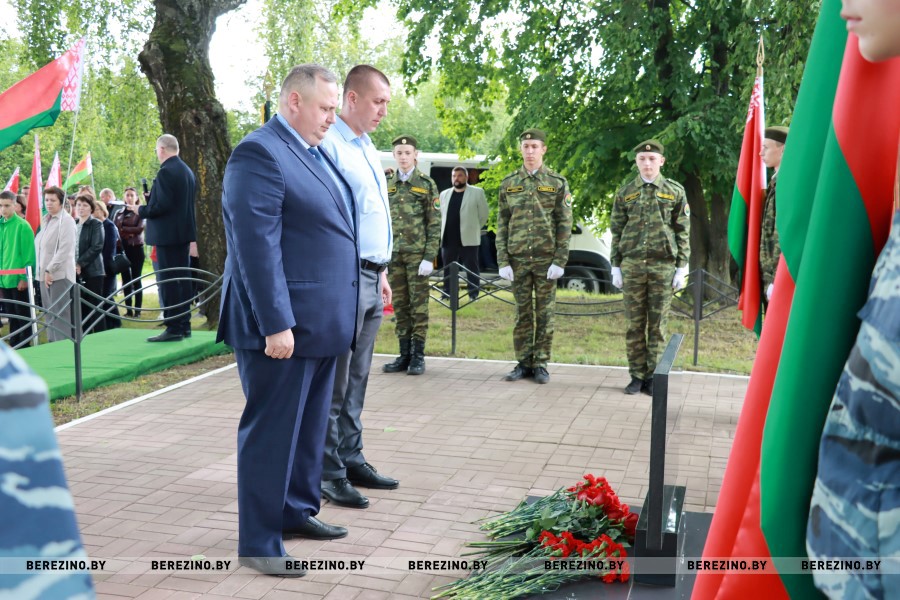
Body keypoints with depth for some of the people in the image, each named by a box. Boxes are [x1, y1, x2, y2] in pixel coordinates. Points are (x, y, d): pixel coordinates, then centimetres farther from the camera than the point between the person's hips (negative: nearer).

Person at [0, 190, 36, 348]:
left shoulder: (22, 225, -9)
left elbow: (28, 253, -11)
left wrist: (24, 277, -15)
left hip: (19, 280, -6)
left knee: (23, 316, 2)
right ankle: (14, 346, 21)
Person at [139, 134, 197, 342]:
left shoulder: (166, 172, -16)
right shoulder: (187, 171, 12)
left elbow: (161, 206, -21)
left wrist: (142, 210, -5)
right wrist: (152, 200, 17)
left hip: (167, 234, -9)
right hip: (184, 232, 9)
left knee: (168, 281, -6)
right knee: (182, 279, 13)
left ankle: (173, 329, -5)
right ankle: (184, 325, 18)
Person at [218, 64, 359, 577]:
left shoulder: (315, 153, 16)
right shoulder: (260, 153, -13)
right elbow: (258, 245, -19)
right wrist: (276, 324, -22)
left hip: (322, 322, 9)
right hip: (285, 324, -9)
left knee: (310, 427, 18)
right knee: (271, 432, 1)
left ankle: (299, 510, 34)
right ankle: (258, 542, 13)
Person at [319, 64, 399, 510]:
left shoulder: (367, 148, 18)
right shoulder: (329, 145, -11)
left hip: (372, 277, 9)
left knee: (356, 378, 15)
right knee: (334, 382, -1)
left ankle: (351, 460, 25)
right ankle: (328, 473, 8)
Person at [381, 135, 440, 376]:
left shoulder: (427, 184, 0)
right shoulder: (386, 184, 11)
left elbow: (434, 224, -3)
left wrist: (430, 257, -11)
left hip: (418, 253, -4)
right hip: (394, 254, 4)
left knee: (419, 304, 0)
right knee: (400, 305, 7)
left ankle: (418, 356, 7)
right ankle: (404, 354, 15)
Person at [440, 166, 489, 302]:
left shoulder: (477, 192, 0)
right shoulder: (444, 194, 13)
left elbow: (483, 215, 2)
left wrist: (472, 229, 7)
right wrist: (445, 231, 13)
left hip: (468, 239, -4)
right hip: (448, 240, 4)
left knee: (471, 268, 0)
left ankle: (473, 295, 6)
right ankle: (447, 294, 16)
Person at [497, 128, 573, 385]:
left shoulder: (558, 183, 2)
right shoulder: (508, 184, 8)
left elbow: (565, 225, -2)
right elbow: (502, 225, 7)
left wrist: (560, 261, -9)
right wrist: (502, 262, -1)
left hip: (546, 259, -2)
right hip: (518, 259, 2)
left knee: (545, 313, 3)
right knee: (522, 313, 7)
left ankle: (541, 364, 11)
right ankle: (523, 363, 15)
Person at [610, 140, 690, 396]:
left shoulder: (675, 191, 4)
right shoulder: (625, 192, 8)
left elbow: (683, 232, 4)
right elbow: (616, 231, 9)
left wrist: (682, 267, -2)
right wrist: (615, 266, 4)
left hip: (663, 266, -1)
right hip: (632, 265, 1)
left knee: (657, 324, 3)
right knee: (635, 324, 4)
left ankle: (652, 377, 11)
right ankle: (637, 376, 12)